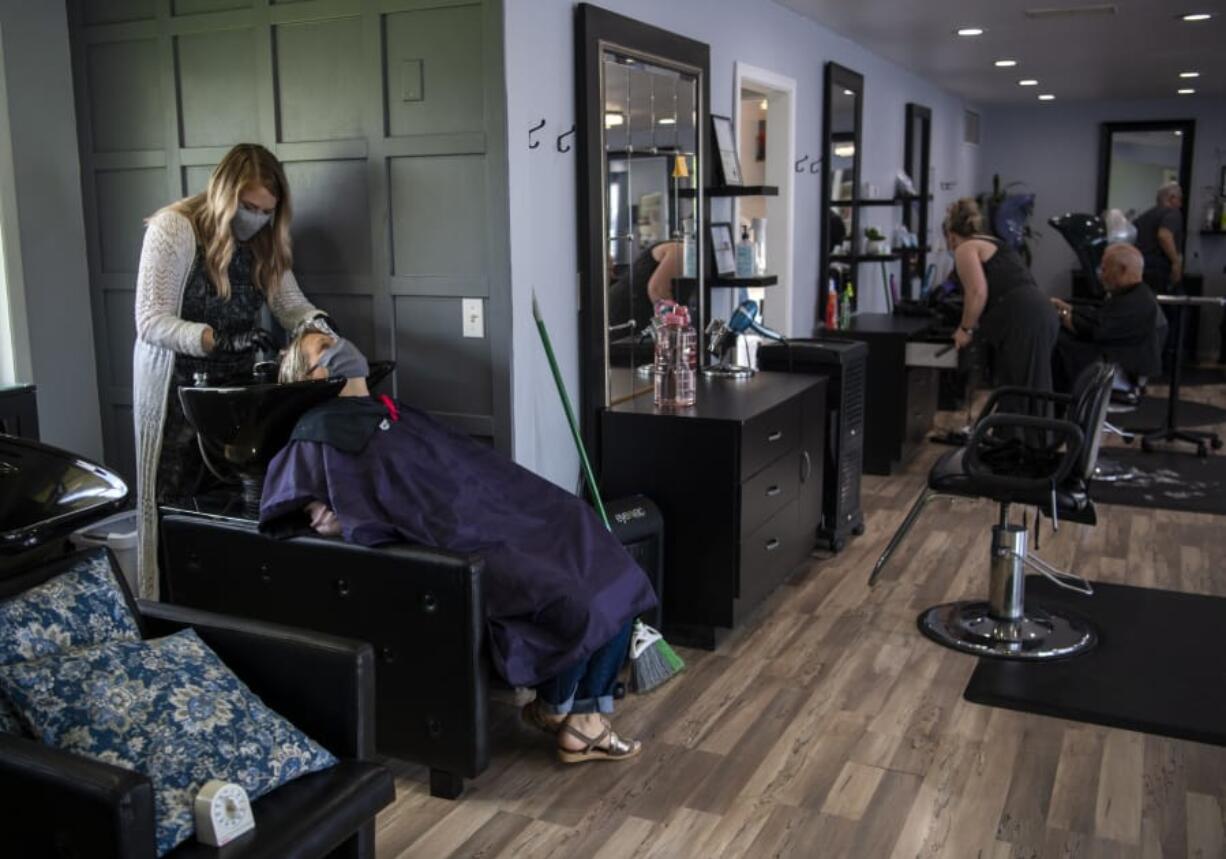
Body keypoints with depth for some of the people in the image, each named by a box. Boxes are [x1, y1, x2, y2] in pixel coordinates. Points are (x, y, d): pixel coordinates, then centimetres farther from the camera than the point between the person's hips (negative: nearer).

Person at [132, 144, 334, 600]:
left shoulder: (264, 239, 3)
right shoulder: (172, 229, -15)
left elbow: (293, 304, 5)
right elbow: (151, 322, -19)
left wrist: (318, 326, -18)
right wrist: (219, 339, -32)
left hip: (237, 386, 5)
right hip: (178, 389, -4)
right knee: (177, 500, 5)